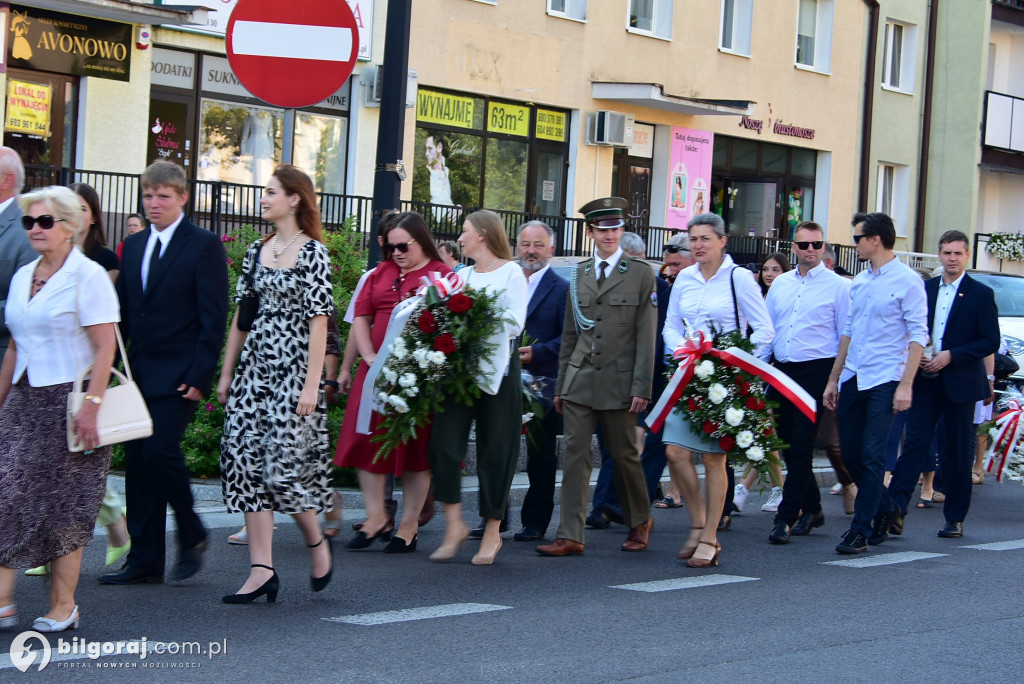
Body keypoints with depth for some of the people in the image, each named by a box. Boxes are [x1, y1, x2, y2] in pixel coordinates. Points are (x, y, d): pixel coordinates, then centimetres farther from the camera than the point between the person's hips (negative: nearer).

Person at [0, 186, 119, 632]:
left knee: (64, 503, 0)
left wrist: (91, 404, -21)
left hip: (69, 399, -6)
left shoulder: (88, 275, -8)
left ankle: (64, 606, 10)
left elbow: (105, 348, -14)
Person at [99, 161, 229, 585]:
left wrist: (199, 375, -15)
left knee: (160, 449, -17)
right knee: (137, 460, 5)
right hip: (140, 372, 7)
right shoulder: (134, 245, 14)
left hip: (179, 375, -7)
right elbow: (122, 312, 17)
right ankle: (145, 561, 11)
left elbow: (214, 318, -9)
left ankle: (192, 537, 5)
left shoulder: (204, 246, -5)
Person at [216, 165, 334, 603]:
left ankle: (317, 542, 18)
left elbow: (318, 322, -11)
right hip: (254, 367, 7)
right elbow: (241, 316, 16)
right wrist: (226, 373, 13)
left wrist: (311, 386, -15)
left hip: (293, 369, -6)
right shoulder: (257, 251, 13)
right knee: (247, 462, -1)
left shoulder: (313, 252, -6)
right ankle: (262, 571, 1)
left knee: (285, 464, -9)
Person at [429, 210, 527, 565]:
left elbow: (515, 322, -10)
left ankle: (493, 532, 11)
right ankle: (454, 525, 0)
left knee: (495, 450, 1)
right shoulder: (463, 274, 18)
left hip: (496, 369, -5)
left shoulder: (511, 272, 1)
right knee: (444, 441, -8)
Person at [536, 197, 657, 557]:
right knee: (575, 456, -3)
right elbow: (569, 335, 15)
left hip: (618, 382, -3)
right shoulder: (578, 274, 12)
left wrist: (641, 387, -10)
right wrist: (560, 385, 11)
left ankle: (640, 520, 29)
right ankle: (570, 536, -2)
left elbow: (646, 336, -4)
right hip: (580, 380, 3)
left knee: (624, 455, 7)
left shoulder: (641, 275, 1)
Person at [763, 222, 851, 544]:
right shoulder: (780, 284, 13)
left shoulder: (838, 286, -1)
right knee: (788, 445, 10)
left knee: (801, 446, -9)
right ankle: (812, 509, 25)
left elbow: (847, 336, -2)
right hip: (782, 370, 6)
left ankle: (786, 518, -7)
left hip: (817, 372, -6)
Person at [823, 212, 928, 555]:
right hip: (852, 379, 7)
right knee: (850, 455, 8)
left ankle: (861, 531, -3)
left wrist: (905, 386, -16)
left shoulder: (907, 281, -7)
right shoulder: (858, 282, 14)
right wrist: (833, 379, 17)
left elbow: (918, 336, -9)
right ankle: (881, 511, 27)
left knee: (871, 456, -7)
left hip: (884, 380, -7)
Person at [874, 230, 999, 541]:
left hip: (960, 383, -2)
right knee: (915, 443, -7)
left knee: (958, 452, 5)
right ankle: (892, 507, -14)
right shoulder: (925, 289, 10)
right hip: (926, 380, 2)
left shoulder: (981, 294, -1)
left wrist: (951, 355, -14)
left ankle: (955, 518, 15)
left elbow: (991, 342, -6)